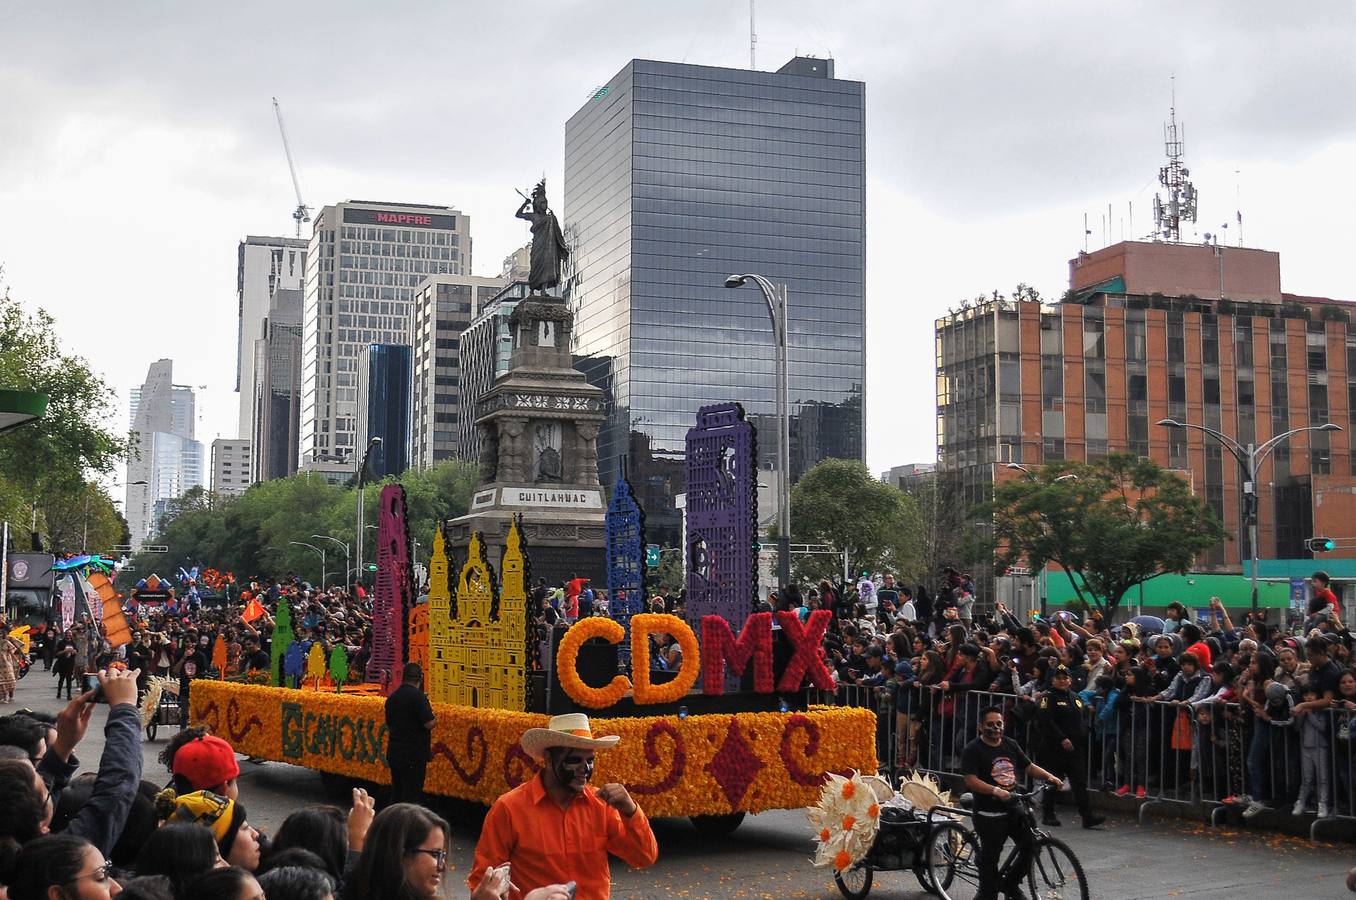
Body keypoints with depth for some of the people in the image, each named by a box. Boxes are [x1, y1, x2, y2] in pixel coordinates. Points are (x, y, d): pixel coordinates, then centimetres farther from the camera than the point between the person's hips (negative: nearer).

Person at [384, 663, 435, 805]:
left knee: (396, 795, 14)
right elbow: (429, 724, -19)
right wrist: (434, 717, 2)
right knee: (411, 795, -4)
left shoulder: (392, 697, 10)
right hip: (414, 754, -7)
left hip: (394, 752, 7)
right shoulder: (417, 695, -15)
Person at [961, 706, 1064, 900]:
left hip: (1012, 809, 6)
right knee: (990, 857, 0)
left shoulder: (1010, 745, 11)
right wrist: (996, 791, -31)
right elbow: (971, 781, -19)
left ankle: (1011, 884, 19)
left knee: (1030, 845, -1)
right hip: (988, 813, -6)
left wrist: (1048, 776, -2)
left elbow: (1029, 766, 16)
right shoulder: (972, 750, -9)